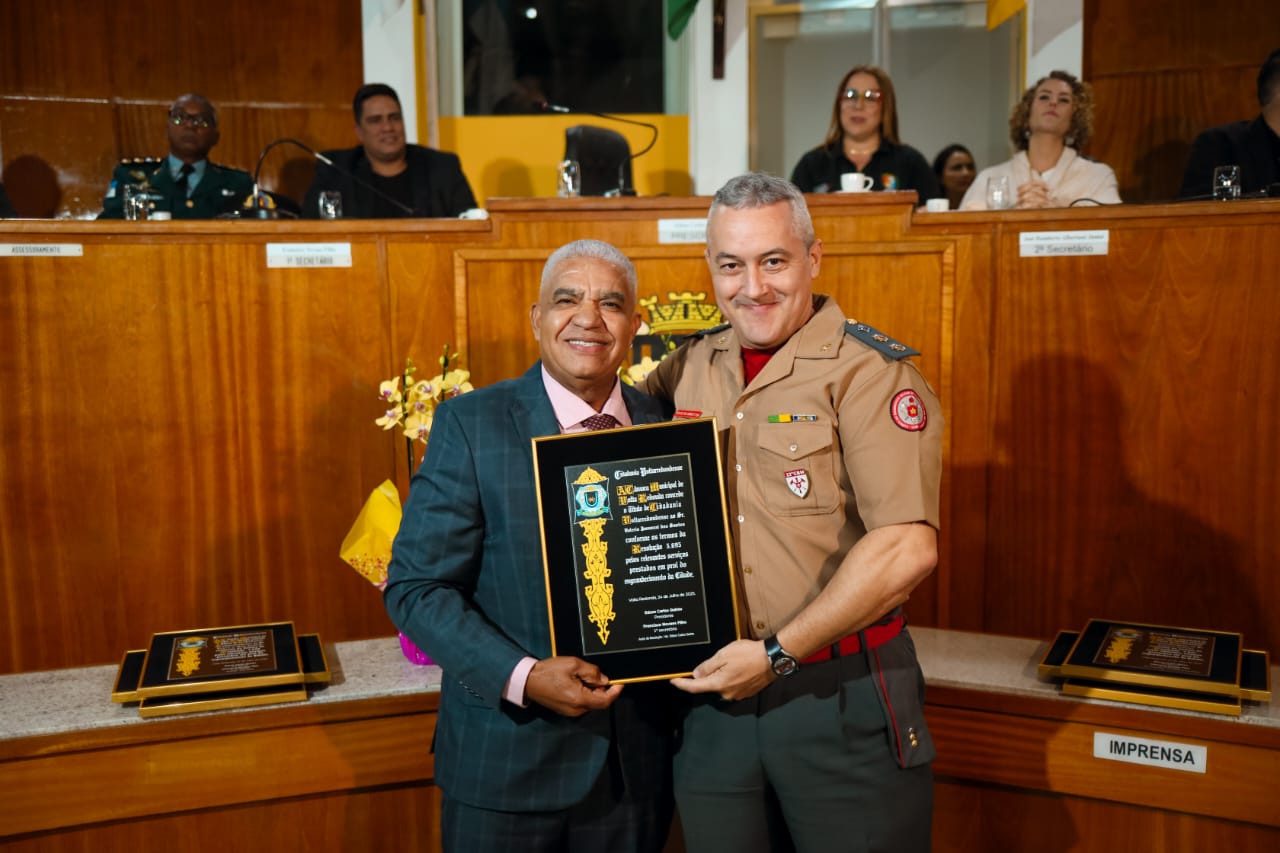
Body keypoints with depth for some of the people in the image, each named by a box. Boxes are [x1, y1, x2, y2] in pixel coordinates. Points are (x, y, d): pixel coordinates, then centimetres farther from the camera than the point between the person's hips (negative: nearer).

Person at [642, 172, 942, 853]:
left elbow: (907, 548, -20)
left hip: (843, 697, -4)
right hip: (712, 694, 5)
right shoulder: (690, 367, 5)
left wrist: (777, 655, -17)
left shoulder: (870, 374, -12)